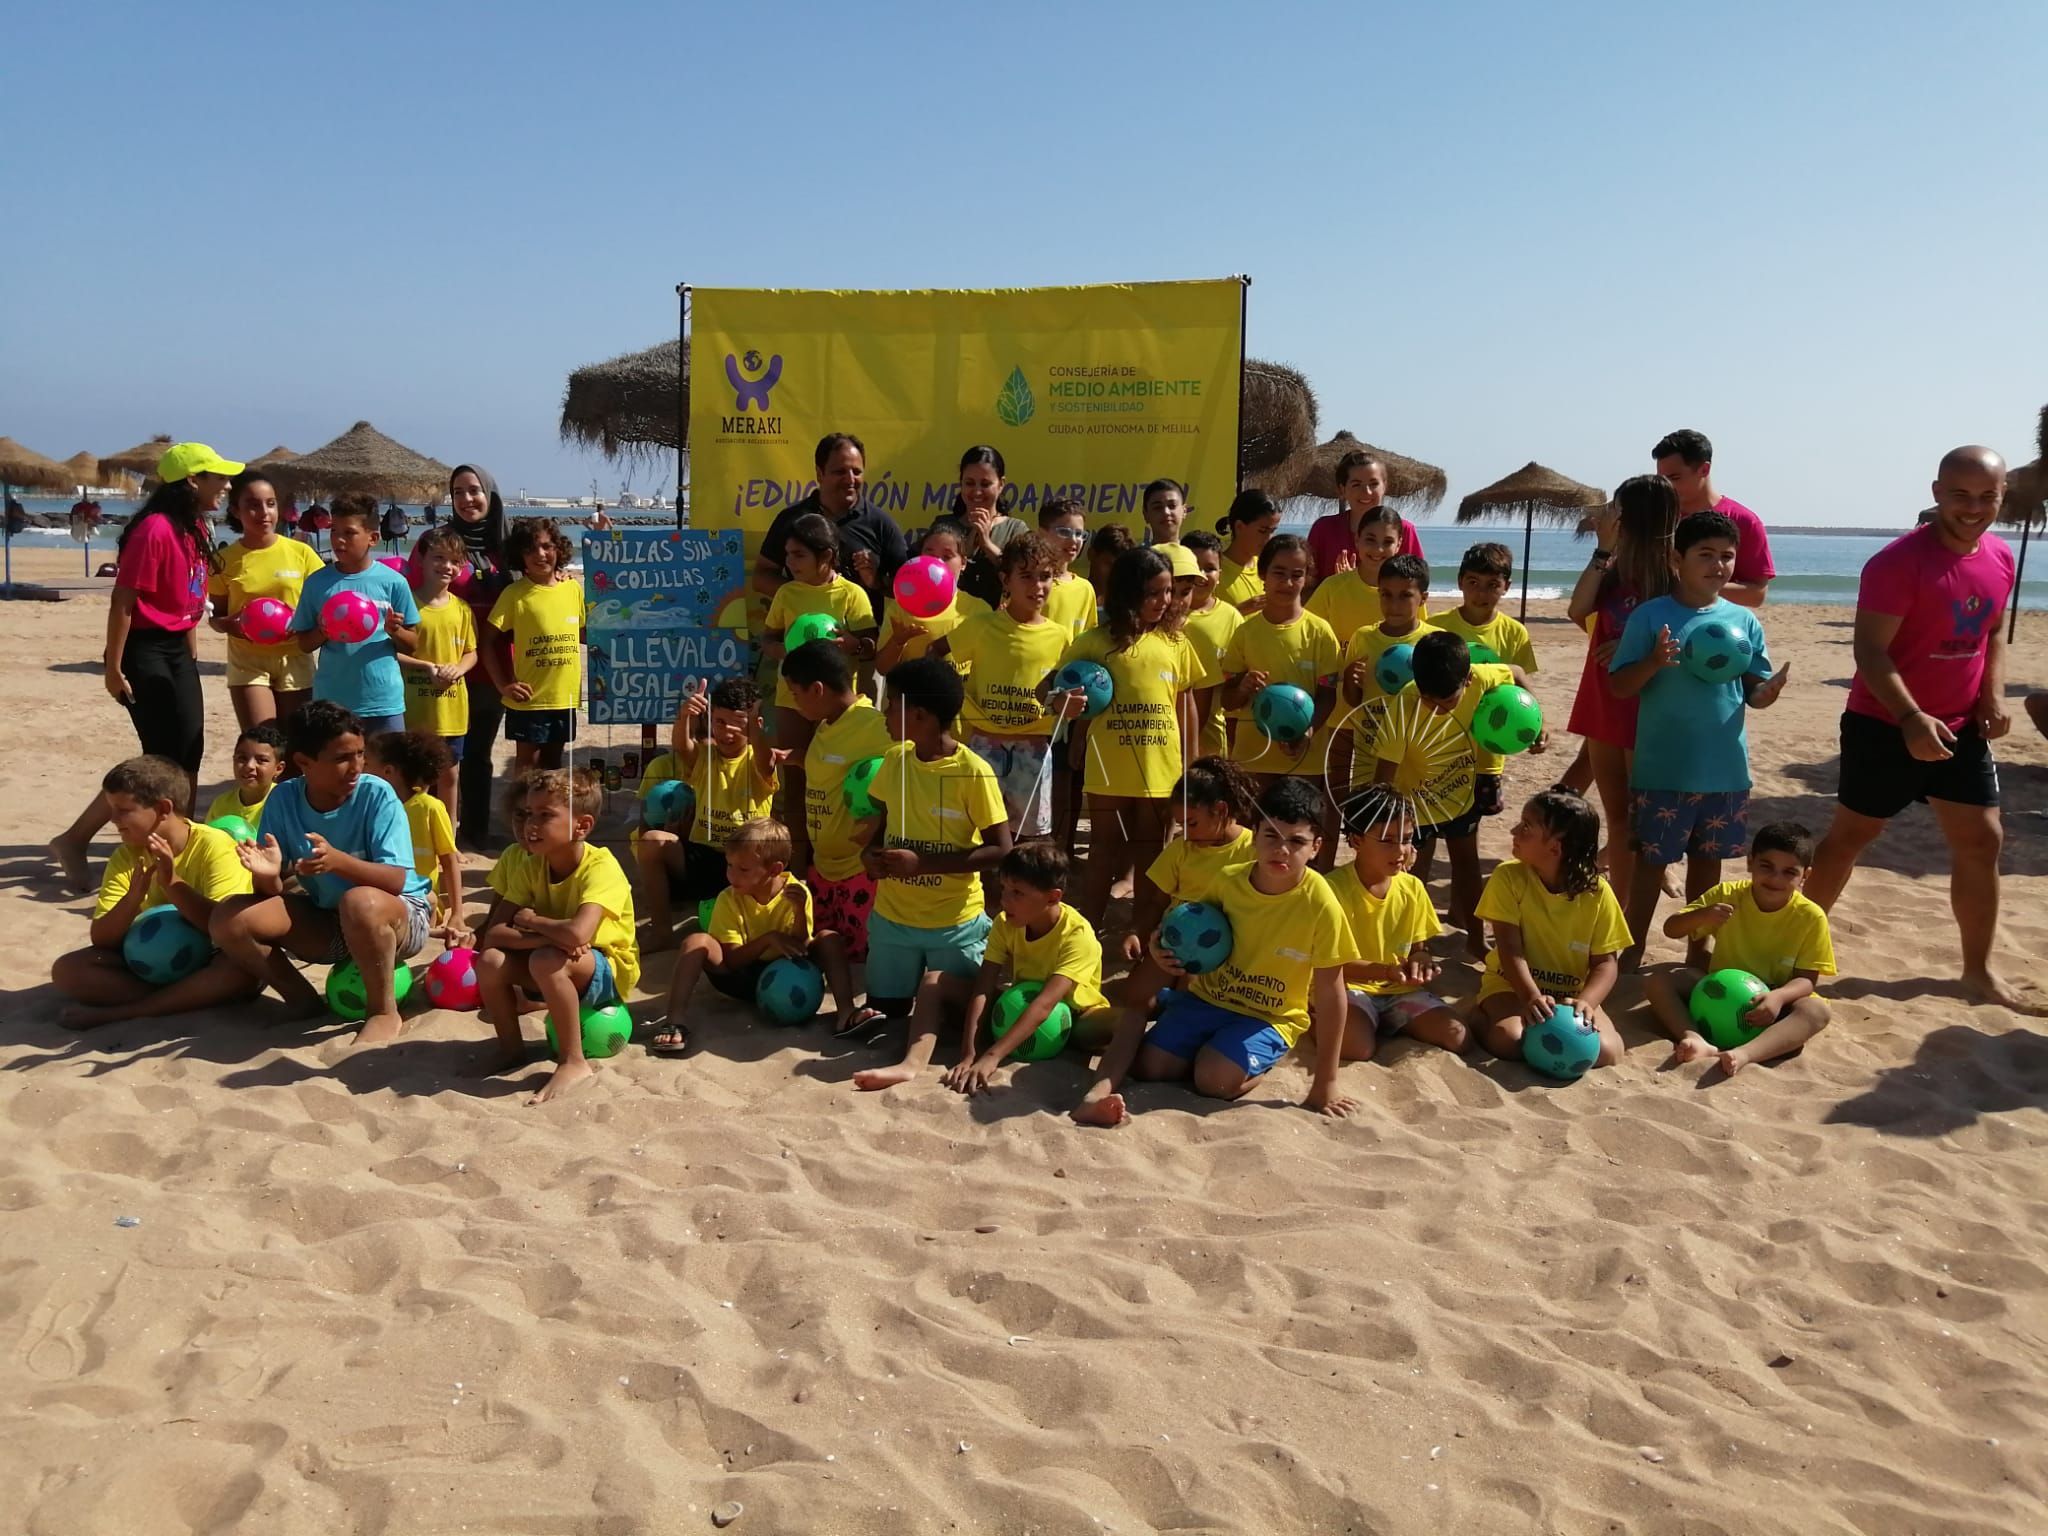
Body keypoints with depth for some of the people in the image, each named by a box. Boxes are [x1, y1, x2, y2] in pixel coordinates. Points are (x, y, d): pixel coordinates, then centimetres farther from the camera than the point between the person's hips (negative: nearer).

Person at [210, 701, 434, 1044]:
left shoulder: (376, 795, -18)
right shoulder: (283, 799, -8)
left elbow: (395, 880, -24)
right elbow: (272, 891, -7)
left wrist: (338, 860, -41)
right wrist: (268, 874, -31)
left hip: (401, 916, -5)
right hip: (325, 920, 5)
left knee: (359, 902, -39)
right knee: (228, 919, -15)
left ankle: (384, 1013, -17)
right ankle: (302, 1000, 4)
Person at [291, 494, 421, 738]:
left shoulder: (393, 582, -4)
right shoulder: (317, 582, 1)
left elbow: (413, 643, 3)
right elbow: (304, 643, 7)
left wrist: (394, 631, -18)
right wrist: (323, 631, -13)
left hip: (384, 700, -1)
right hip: (331, 700, 1)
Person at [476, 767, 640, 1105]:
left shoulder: (600, 866, -27)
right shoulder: (530, 865, -8)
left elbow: (577, 933, -43)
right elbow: (492, 934, -16)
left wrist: (531, 921, -23)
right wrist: (550, 936, -32)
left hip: (608, 971, -6)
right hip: (560, 967, 6)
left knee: (547, 960, -34)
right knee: (490, 960, -17)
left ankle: (573, 1062, -18)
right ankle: (511, 1050, 5)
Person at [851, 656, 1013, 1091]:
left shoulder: (974, 773, -17)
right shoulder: (895, 760, 0)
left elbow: (1000, 849, -16)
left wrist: (921, 863, -23)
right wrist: (870, 852, -8)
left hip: (955, 921, -5)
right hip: (892, 915, 5)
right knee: (886, 1008, 11)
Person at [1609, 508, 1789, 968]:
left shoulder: (1744, 621, 4)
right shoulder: (1650, 616, -7)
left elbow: (1753, 692, 7)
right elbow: (1620, 686, -7)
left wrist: (1771, 689, -15)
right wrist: (1653, 663, -25)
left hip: (1726, 768, 4)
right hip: (1663, 768, -4)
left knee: (1708, 861, 15)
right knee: (1651, 861, 5)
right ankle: (1632, 952, 18)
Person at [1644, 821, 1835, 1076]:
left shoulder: (1810, 917, -11)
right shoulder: (1727, 895, -8)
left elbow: (1807, 978, -12)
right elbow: (1671, 929, -7)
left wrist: (1778, 997, -35)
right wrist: (1702, 915, -29)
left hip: (1770, 1005, -2)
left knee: (1817, 1010, -34)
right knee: (1657, 978, -20)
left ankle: (1744, 1054, -54)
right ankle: (1695, 1038, -43)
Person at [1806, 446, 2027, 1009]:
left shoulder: (2001, 558, 4)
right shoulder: (1899, 562, -19)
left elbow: (1993, 633, 18)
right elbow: (1870, 650, -23)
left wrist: (1994, 697, 3)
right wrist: (1911, 718, -33)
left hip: (1960, 727, 7)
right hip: (1886, 726, -7)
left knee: (1982, 841, 9)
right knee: (1850, 835, 3)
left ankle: (1979, 969, 23)